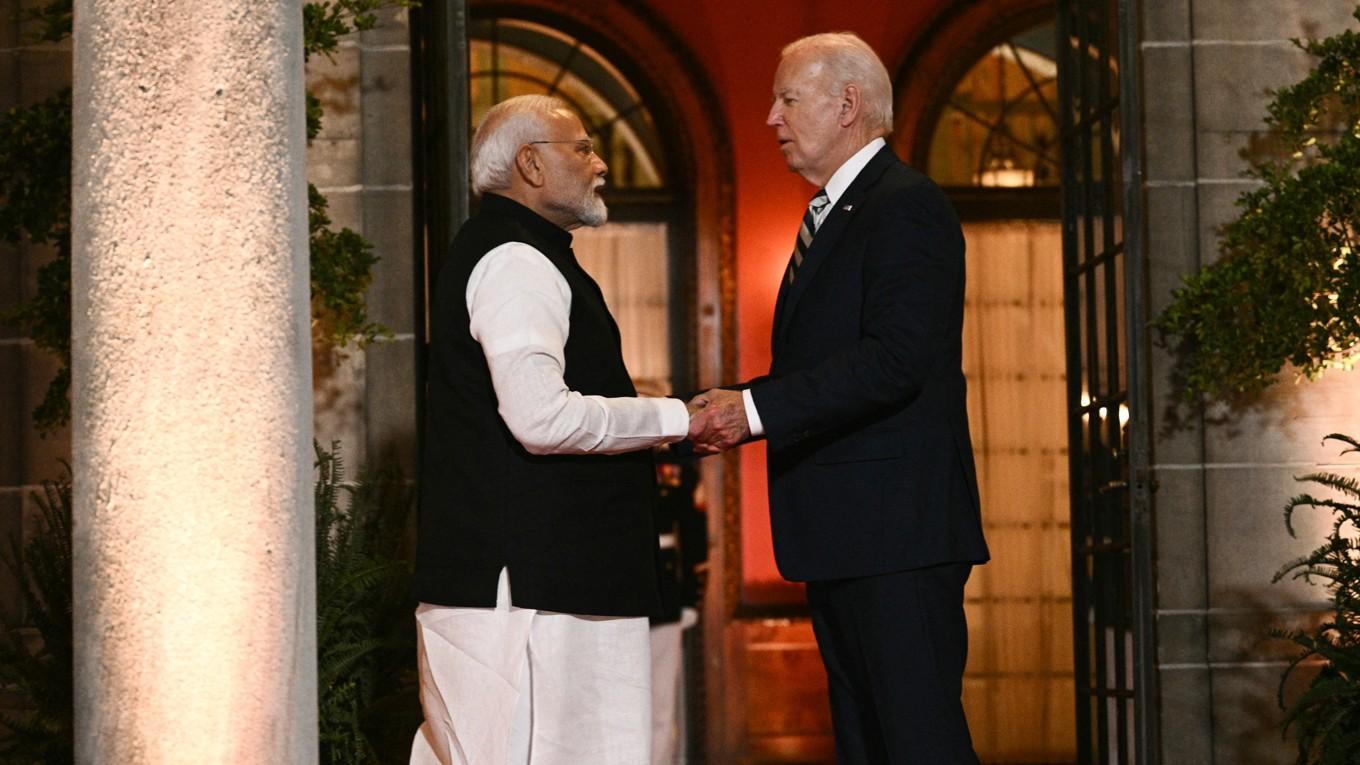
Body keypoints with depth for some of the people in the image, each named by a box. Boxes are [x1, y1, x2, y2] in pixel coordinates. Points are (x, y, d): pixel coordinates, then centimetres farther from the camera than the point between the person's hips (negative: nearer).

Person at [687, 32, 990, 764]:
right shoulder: (830, 215, 21)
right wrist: (736, 405, 3)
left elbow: (895, 359, -22)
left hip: (896, 532, -10)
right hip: (844, 538, 11)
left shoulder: (906, 208, -11)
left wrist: (756, 409, -23)